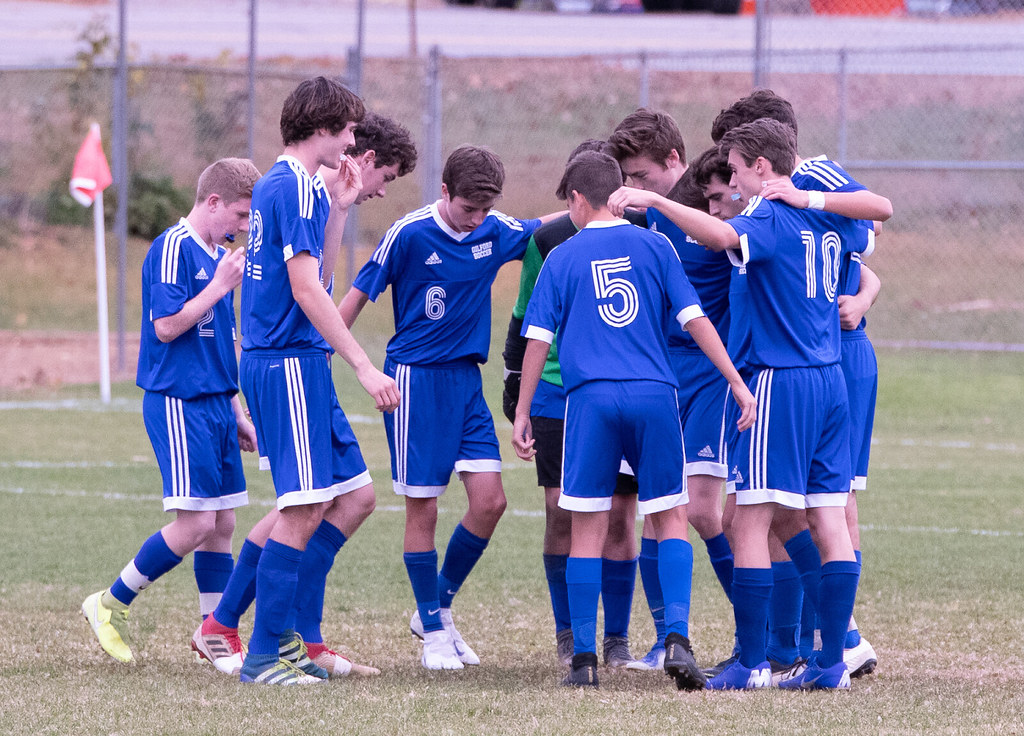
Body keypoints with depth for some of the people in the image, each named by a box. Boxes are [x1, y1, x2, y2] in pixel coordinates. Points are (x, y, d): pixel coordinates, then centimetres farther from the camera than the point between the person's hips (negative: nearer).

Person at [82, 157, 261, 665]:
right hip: (178, 404, -9)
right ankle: (111, 604, 2)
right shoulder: (173, 248, -11)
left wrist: (236, 412, 23)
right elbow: (166, 326, -20)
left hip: (215, 406, 9)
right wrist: (221, 285, -15)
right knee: (195, 523, -12)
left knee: (222, 523, 7)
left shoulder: (218, 256, 16)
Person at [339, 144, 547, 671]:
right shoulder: (410, 234, -12)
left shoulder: (495, 232, 2)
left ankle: (440, 606, 16)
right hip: (415, 377, -5)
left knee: (490, 500, -3)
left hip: (466, 380, 5)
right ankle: (432, 632, 9)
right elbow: (358, 296, -6)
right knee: (423, 509, -2)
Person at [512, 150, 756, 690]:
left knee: (588, 526, 3)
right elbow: (693, 318, 3)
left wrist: (521, 413, 13)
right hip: (654, 393, 1)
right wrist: (736, 382, 6)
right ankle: (677, 637, -9)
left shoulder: (562, 257, 7)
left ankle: (584, 658, 2)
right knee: (671, 517, 8)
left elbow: (538, 339, 6)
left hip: (590, 399, -1)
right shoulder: (654, 246, 8)